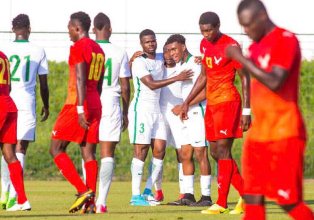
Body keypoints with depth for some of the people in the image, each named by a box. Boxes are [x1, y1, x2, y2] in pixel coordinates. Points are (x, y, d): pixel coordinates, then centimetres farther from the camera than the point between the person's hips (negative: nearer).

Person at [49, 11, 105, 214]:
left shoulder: (78, 47, -9)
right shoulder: (99, 49, 17)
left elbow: (80, 79, -19)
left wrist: (80, 108, -24)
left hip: (78, 104, -8)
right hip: (96, 105, 8)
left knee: (56, 148, -1)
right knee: (88, 152, 5)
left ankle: (83, 191, -13)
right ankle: (91, 201, -3)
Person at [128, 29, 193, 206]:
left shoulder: (161, 58, 10)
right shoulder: (139, 62, -11)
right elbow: (152, 84, -19)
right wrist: (177, 78, -19)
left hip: (156, 109, 7)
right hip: (141, 109, -7)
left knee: (160, 149, 2)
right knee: (141, 150, -7)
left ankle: (148, 192, 11)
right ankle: (136, 195, -5)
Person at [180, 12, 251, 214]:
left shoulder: (231, 46, -13)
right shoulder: (204, 44, 11)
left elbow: (245, 77, -11)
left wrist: (246, 110, -15)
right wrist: (187, 101, 19)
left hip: (228, 102, -8)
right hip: (212, 103, 8)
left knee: (223, 150, -11)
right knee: (216, 153, 7)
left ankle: (221, 203, -10)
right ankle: (245, 195, 16)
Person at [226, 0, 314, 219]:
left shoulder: (286, 40, -12)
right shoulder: (256, 46, 14)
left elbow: (275, 82, -24)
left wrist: (241, 58, -19)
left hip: (284, 135, -8)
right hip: (258, 133, 8)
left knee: (288, 200, -7)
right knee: (253, 198, 1)